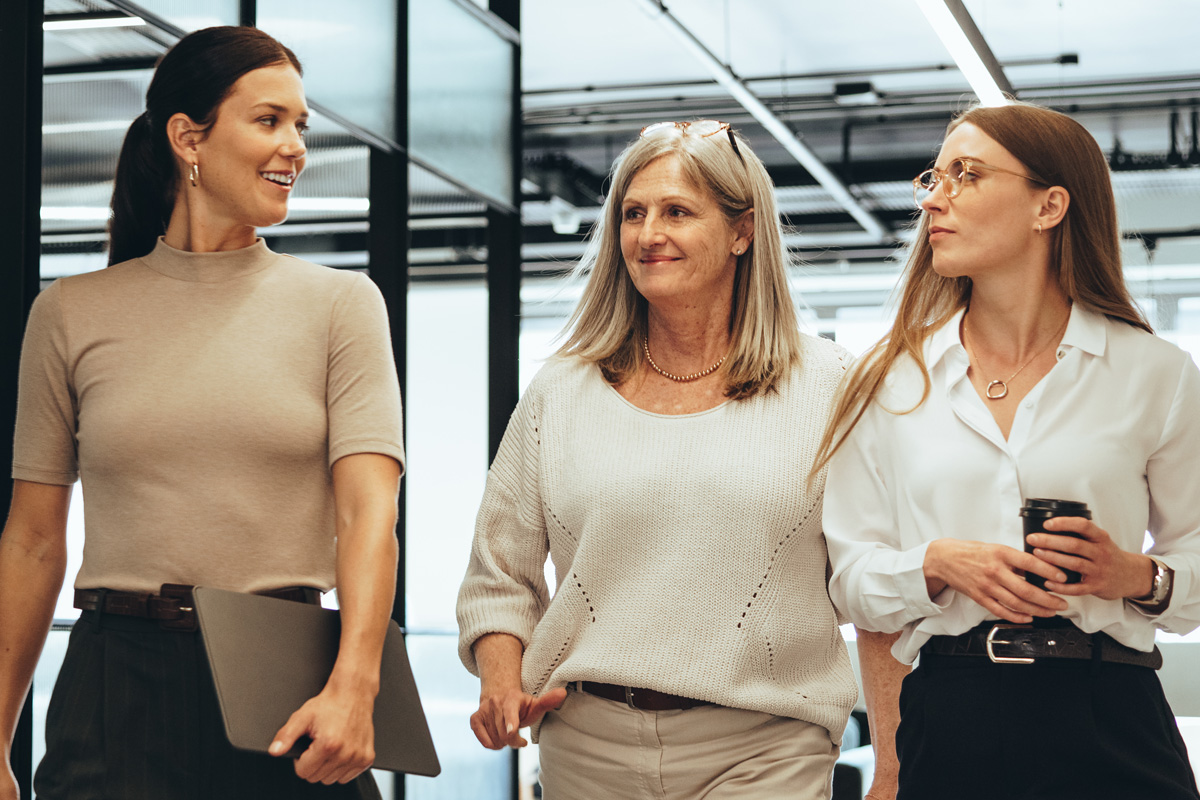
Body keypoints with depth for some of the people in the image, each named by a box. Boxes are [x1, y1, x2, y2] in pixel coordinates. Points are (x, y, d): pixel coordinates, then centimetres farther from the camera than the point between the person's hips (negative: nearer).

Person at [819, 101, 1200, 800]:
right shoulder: (891, 380, 8)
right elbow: (854, 578, 7)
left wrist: (1138, 577, -12)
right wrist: (937, 563, -12)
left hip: (1109, 726, -1)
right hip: (947, 733, 1)